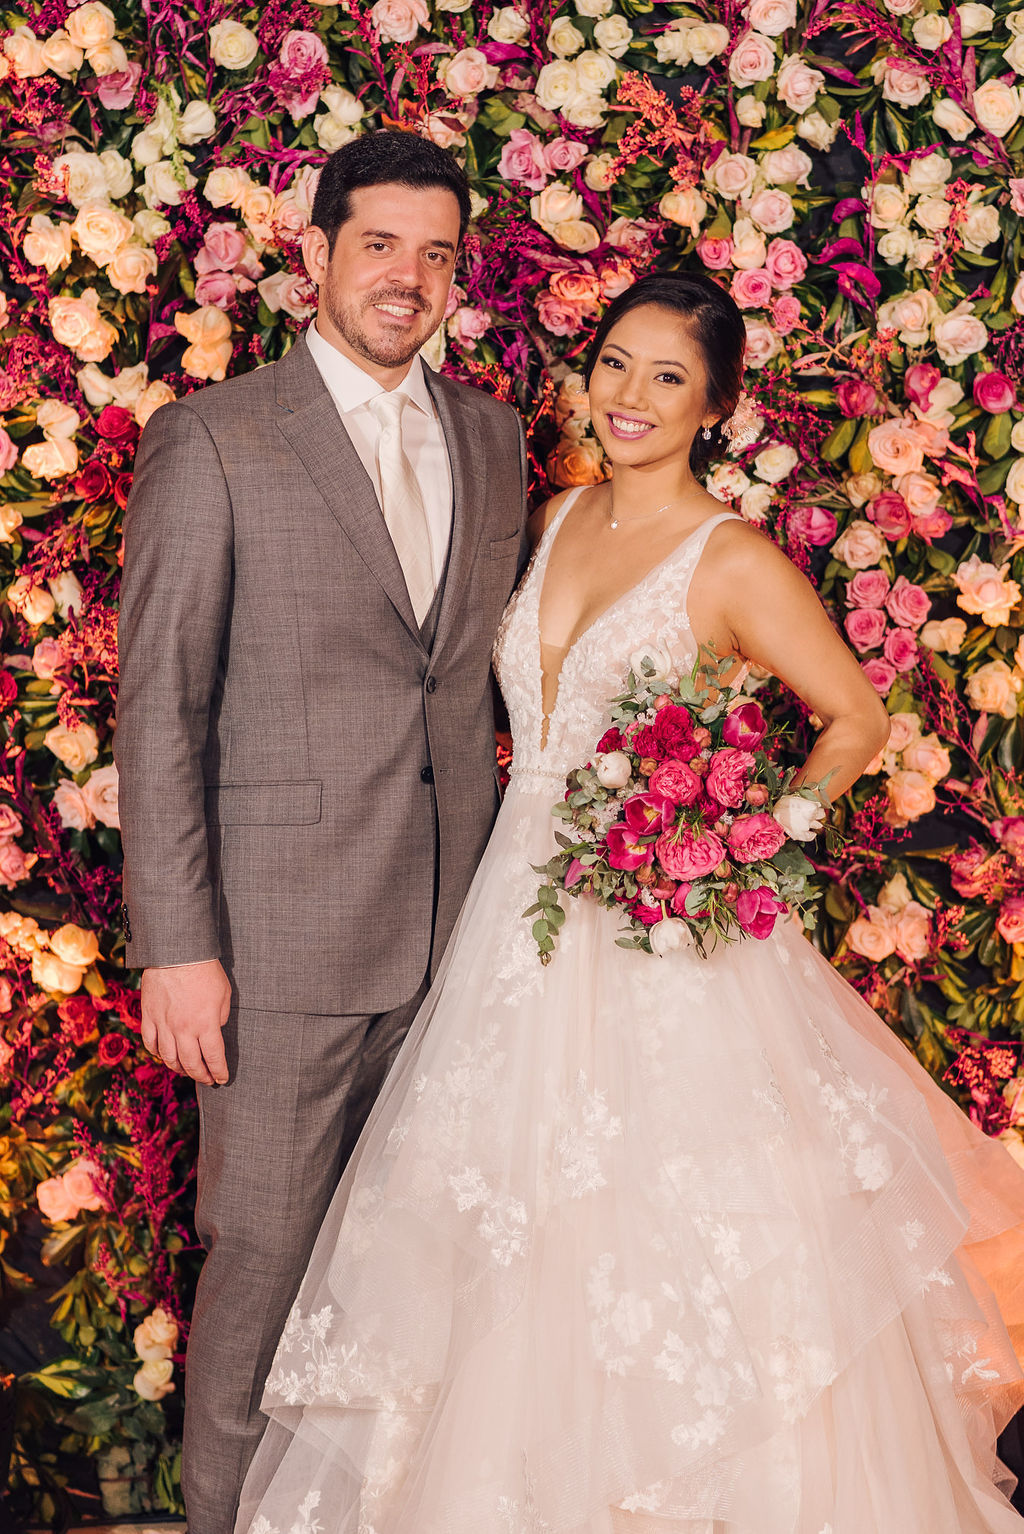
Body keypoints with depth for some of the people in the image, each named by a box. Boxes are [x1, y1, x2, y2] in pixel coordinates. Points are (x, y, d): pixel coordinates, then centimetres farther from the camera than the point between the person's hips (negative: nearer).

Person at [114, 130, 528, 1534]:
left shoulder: (491, 436, 10)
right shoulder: (212, 441, -6)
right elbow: (158, 707, -8)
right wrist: (176, 947, -12)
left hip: (457, 926, 5)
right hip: (285, 938, -4)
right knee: (267, 1258, 5)